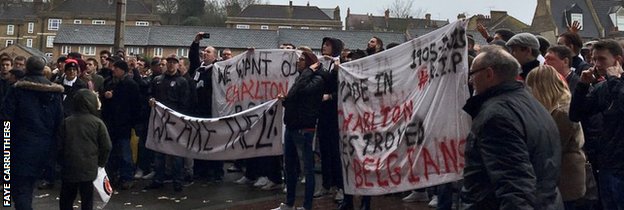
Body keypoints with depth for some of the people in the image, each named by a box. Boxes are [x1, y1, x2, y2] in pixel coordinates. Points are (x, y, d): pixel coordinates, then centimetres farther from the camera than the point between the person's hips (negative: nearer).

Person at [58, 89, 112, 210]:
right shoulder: (97, 123, -5)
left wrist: (62, 163, 16)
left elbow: (60, 146, 2)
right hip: (89, 168, -2)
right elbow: (107, 146, -5)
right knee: (87, 200, 4)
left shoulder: (66, 122, 1)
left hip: (68, 168, 2)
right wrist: (101, 162, 10)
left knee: (66, 200, 13)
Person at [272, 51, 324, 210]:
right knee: (290, 166, 15)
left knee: (308, 168, -1)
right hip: (291, 127, 9)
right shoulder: (301, 78, 16)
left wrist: (308, 71, -15)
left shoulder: (317, 79, -9)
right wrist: (285, 100, 3)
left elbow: (300, 91, -27)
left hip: (304, 129, -9)